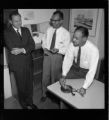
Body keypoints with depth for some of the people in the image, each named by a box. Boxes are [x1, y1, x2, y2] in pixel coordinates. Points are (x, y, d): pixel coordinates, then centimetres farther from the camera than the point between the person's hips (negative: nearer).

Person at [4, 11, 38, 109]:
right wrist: (26, 48, -14)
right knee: (21, 86, 12)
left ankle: (30, 102, 37)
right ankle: (24, 105, 35)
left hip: (28, 62, 4)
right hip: (17, 64, -3)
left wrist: (22, 50, -18)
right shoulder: (7, 33, -6)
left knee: (30, 84, 15)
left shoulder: (26, 30, 7)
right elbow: (12, 49, -17)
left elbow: (32, 45, -2)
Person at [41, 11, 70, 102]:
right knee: (45, 75, 13)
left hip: (57, 56, -3)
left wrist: (58, 50, -28)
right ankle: (44, 93, 36)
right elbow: (44, 41, 10)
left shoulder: (65, 33, -11)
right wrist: (45, 48, -10)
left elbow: (66, 49, -10)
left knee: (55, 77, 14)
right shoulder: (49, 30, 1)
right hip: (47, 55, 4)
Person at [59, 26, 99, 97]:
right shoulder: (72, 44, -19)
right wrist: (63, 76, -30)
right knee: (61, 79, -11)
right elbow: (68, 59, -17)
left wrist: (84, 88, -38)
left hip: (86, 71, -3)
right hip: (75, 67, 3)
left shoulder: (93, 50, -30)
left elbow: (92, 70, -31)